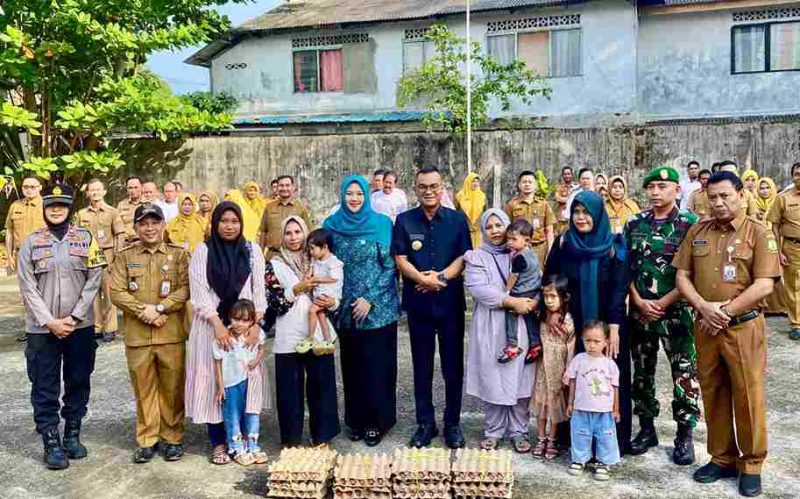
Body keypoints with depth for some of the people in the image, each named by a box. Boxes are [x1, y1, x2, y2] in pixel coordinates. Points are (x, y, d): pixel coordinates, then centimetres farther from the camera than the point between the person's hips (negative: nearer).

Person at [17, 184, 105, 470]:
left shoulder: (86, 239, 2)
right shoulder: (31, 242, 2)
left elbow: (94, 280, -2)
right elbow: (28, 287, -2)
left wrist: (74, 317, -10)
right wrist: (50, 321, -12)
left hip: (80, 326, 1)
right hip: (42, 328, -1)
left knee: (78, 382, 10)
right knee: (45, 388, 3)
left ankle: (72, 435, 25)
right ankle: (51, 443, 13)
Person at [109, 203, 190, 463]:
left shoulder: (179, 254, 4)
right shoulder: (125, 256, 7)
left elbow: (186, 288, -5)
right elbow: (116, 292, -1)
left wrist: (159, 308, -15)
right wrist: (144, 312, -12)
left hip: (172, 334, -1)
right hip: (137, 336, 1)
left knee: (172, 388, 7)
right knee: (143, 389, 9)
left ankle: (172, 437, 21)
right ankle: (147, 439, 22)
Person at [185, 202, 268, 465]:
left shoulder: (252, 250, 4)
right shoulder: (203, 252, -1)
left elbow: (259, 290, 3)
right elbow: (200, 294, -6)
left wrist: (255, 323, -9)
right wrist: (218, 325, -16)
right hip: (211, 326, -1)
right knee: (214, 381, 1)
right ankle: (218, 442, 11)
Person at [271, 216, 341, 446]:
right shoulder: (276, 264, 6)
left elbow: (336, 295, 15)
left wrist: (332, 302, -7)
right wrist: (298, 288, -18)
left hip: (318, 334, 2)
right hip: (289, 336, -2)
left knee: (321, 385, 4)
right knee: (291, 389, 3)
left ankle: (321, 437, 18)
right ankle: (291, 440, 17)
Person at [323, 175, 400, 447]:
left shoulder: (382, 224, -3)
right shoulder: (332, 225, 6)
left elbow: (390, 265, -5)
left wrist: (370, 299, -13)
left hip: (378, 308, -2)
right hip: (346, 309, 3)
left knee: (377, 363, 1)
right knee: (352, 364, 9)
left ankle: (377, 421, 15)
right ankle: (356, 419, 22)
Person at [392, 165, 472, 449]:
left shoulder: (457, 219, 4)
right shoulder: (404, 221, 4)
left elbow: (464, 256, -2)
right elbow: (401, 260, -3)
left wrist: (441, 276, -17)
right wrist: (423, 278, -19)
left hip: (450, 301, 0)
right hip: (418, 302, 1)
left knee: (453, 366, 6)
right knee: (422, 367, 9)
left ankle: (453, 424, 19)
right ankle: (425, 423, 21)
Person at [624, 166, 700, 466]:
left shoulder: (691, 224, -5)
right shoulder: (634, 224, 6)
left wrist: (663, 303, -13)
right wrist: (639, 301, -7)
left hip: (677, 312, -3)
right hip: (639, 311, 4)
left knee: (684, 374, 2)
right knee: (642, 373, 12)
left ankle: (685, 435, 17)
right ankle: (646, 429, 26)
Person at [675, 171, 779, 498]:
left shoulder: (757, 232, -4)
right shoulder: (697, 232, 7)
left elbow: (764, 285, -12)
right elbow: (682, 276, 5)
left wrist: (725, 311, -14)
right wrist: (703, 307, -11)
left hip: (743, 327, -4)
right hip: (705, 327, 4)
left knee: (748, 396, 3)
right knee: (713, 394, 11)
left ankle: (751, 465, 18)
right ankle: (722, 458, 25)